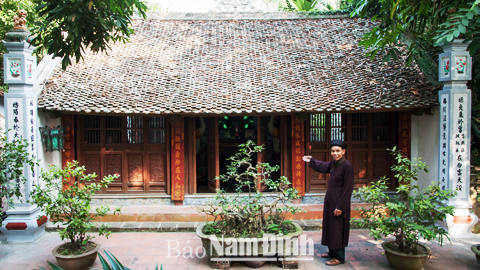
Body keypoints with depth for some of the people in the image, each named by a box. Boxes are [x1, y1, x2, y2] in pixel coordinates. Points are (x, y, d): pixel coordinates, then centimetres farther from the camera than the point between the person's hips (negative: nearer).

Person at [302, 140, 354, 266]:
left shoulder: (347, 165, -20)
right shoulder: (333, 163, 4)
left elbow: (348, 188, -20)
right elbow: (323, 167, 29)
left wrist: (340, 207, -20)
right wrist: (311, 161, 33)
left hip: (339, 203, -9)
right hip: (330, 201, 9)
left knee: (337, 229, 1)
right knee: (329, 226, 18)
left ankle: (339, 257, 15)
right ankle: (332, 252, 33)